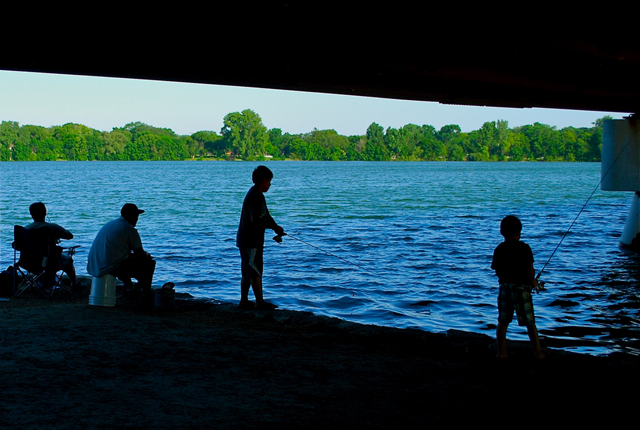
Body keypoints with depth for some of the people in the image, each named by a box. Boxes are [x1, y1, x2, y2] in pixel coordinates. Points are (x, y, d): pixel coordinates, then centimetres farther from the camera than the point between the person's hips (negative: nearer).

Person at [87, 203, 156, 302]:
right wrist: (147, 255, 21)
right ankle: (146, 295, 9)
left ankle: (128, 287, 35)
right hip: (112, 268, -9)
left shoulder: (108, 225, 19)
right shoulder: (130, 230, -6)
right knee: (149, 263, 5)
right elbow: (140, 253, -4)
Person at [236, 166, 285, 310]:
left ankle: (244, 301, 18)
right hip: (250, 241, -11)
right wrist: (274, 227, -19)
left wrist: (276, 228, 3)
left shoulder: (258, 195, 16)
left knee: (248, 272, 13)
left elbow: (266, 215, 19)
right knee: (255, 272, -8)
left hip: (254, 240, 11)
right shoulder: (254, 196, -18)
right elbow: (255, 219, -28)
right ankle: (259, 302, -6)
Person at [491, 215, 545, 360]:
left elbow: (497, 271, 6)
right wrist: (533, 280, 14)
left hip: (504, 287, 3)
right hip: (521, 288, -3)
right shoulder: (524, 248, -6)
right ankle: (538, 352, 6)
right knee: (530, 322, 3)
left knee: (503, 321, 11)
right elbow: (531, 270, -5)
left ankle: (501, 351, 12)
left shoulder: (499, 249, 3)